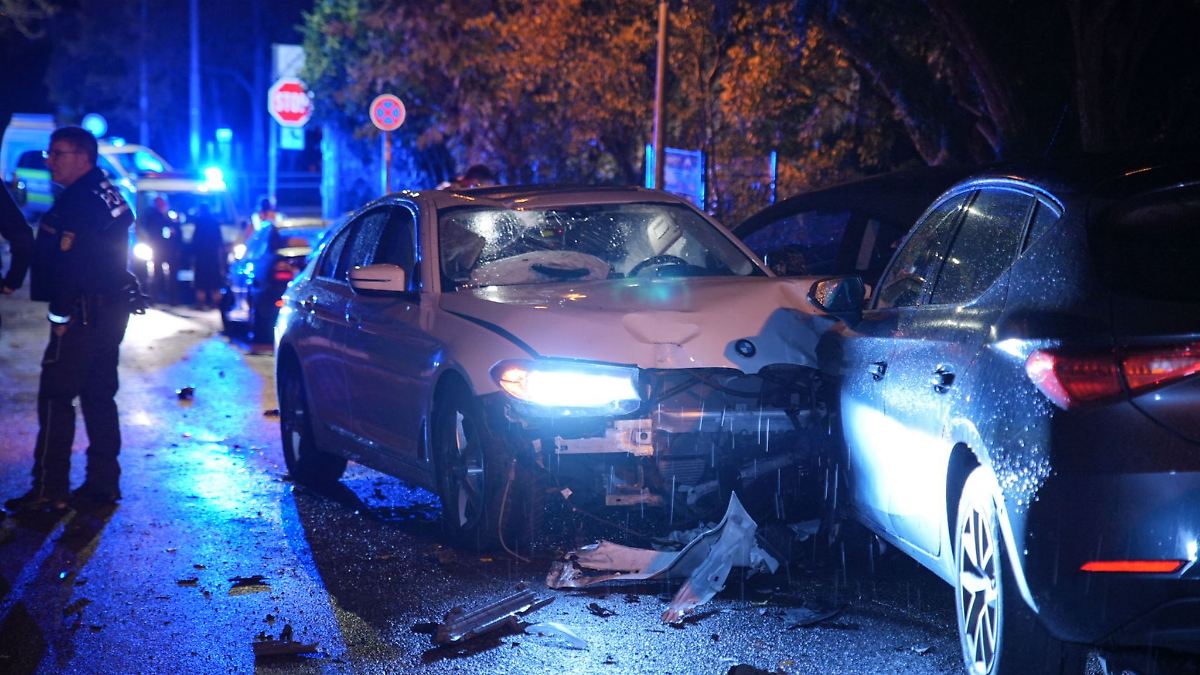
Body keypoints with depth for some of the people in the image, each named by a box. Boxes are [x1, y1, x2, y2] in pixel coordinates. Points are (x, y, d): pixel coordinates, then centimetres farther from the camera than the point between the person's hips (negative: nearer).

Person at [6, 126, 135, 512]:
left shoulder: (79, 200, -16)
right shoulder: (107, 194, 15)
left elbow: (71, 263, -22)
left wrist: (62, 313, -18)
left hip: (85, 313, -10)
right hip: (111, 309, 10)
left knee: (55, 396, -8)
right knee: (98, 395, 13)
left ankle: (49, 488, -10)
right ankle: (103, 483, 16)